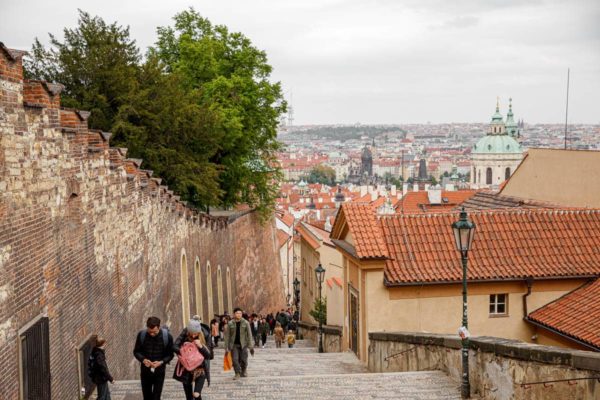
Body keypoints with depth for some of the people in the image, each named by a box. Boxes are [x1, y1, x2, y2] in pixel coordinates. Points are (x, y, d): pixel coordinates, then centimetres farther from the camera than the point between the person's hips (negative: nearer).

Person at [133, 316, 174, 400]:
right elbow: (136, 351, 0)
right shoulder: (141, 334, -11)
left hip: (159, 372, -2)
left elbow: (170, 355, -4)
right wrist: (143, 359, -20)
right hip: (145, 371, 2)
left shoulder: (167, 336, -14)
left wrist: (161, 362, -23)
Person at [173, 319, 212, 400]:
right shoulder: (185, 333, -11)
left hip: (200, 368, -2)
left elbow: (209, 354, -13)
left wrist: (201, 346, -30)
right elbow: (175, 346, -16)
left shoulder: (205, 335, -14)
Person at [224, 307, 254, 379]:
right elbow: (227, 336, 1)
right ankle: (237, 373, 12)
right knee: (235, 359, -5)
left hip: (243, 344, 0)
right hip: (234, 344, 0)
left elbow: (249, 335, -2)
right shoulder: (230, 324, -2)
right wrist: (227, 347, -2)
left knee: (244, 359, 3)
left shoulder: (245, 323, -3)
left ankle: (243, 371, 28)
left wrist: (250, 346, -6)